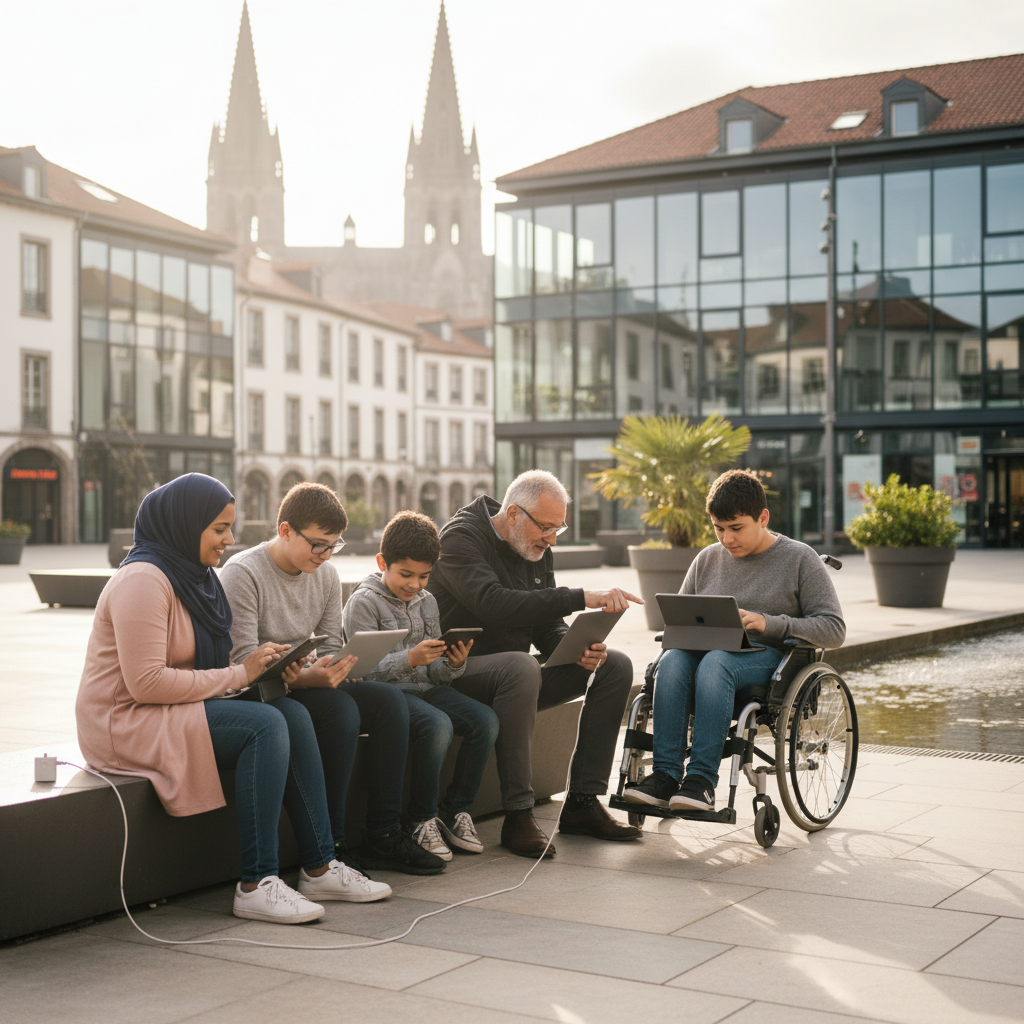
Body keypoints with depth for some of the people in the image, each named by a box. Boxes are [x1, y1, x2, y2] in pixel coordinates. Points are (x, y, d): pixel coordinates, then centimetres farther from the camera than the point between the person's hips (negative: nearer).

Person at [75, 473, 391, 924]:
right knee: (265, 725, -25)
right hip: (125, 722, -9)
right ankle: (256, 885, -24)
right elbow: (146, 683, -25)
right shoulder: (143, 581, -17)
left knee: (293, 715, -8)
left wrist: (261, 666, -4)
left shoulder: (193, 574, 13)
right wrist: (239, 675, -19)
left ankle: (319, 867, -7)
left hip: (175, 710, 9)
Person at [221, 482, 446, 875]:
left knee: (390, 700, -14)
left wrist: (328, 671, -14)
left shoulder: (326, 575, 8)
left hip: (306, 682, 8)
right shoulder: (242, 572, -14)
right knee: (339, 707, -32)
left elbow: (331, 647, 11)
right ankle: (330, 847, -27)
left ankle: (383, 837, -12)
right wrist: (306, 677, -36)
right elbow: (243, 660, -22)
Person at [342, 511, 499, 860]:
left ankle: (456, 811, -3)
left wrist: (453, 664, -8)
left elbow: (435, 672, 15)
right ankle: (422, 819, -16)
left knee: (485, 720, -18)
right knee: (437, 725, -34)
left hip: (425, 688, 7)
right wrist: (410, 659, -24)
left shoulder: (427, 602, 17)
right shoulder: (363, 603, -3)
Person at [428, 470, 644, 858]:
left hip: (517, 675, 8)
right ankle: (518, 816, -32)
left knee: (616, 666, -4)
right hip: (461, 671, -8)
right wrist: (580, 598, -37)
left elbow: (547, 626, 11)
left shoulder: (537, 549, 10)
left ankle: (582, 803, -6)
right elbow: (493, 605, -33)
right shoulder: (461, 537, -15)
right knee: (522, 667, -39)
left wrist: (579, 648, -13)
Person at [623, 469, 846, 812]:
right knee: (671, 661, -31)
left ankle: (702, 780, -39)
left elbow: (834, 630, -3)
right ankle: (666, 776, -36)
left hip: (769, 658, -4)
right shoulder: (707, 559, 18)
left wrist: (770, 624, -16)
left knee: (715, 662, -37)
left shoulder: (799, 559, 5)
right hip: (706, 651, 4)